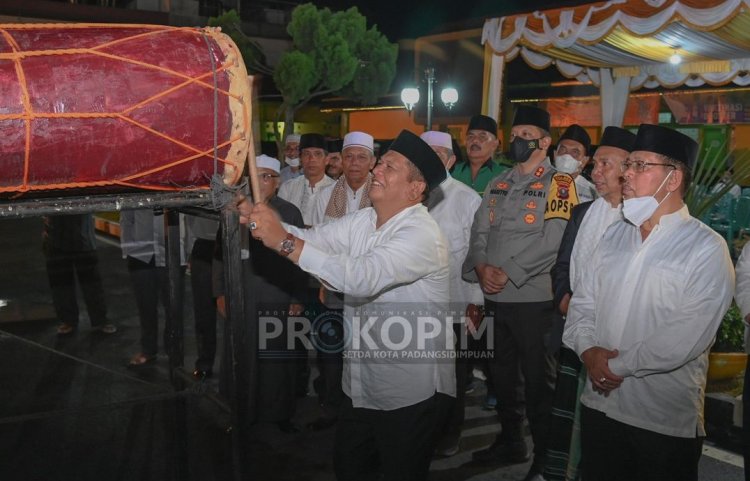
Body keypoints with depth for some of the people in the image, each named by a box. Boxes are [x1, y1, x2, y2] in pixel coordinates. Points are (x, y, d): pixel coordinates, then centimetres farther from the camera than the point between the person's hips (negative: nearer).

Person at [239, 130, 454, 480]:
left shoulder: (422, 234, -23)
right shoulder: (362, 221, 4)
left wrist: (285, 242, -35)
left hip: (407, 389, -8)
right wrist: (259, 220, -20)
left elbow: (363, 277, -36)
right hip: (361, 382, 8)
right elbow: (312, 239, -2)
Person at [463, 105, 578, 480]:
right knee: (502, 372, 16)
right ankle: (510, 442, 33)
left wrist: (509, 273, -18)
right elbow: (480, 231, 8)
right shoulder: (498, 184, 15)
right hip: (495, 296, 6)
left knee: (538, 378, 2)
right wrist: (481, 267, -10)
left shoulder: (558, 183, -5)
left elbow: (551, 241, -16)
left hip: (533, 297, -6)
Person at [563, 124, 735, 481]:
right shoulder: (616, 235, 9)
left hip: (666, 422, -5)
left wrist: (618, 365, -15)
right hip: (599, 405, 5)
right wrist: (587, 349, -9)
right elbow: (583, 300, 8)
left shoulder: (707, 249, -11)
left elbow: (686, 337, -20)